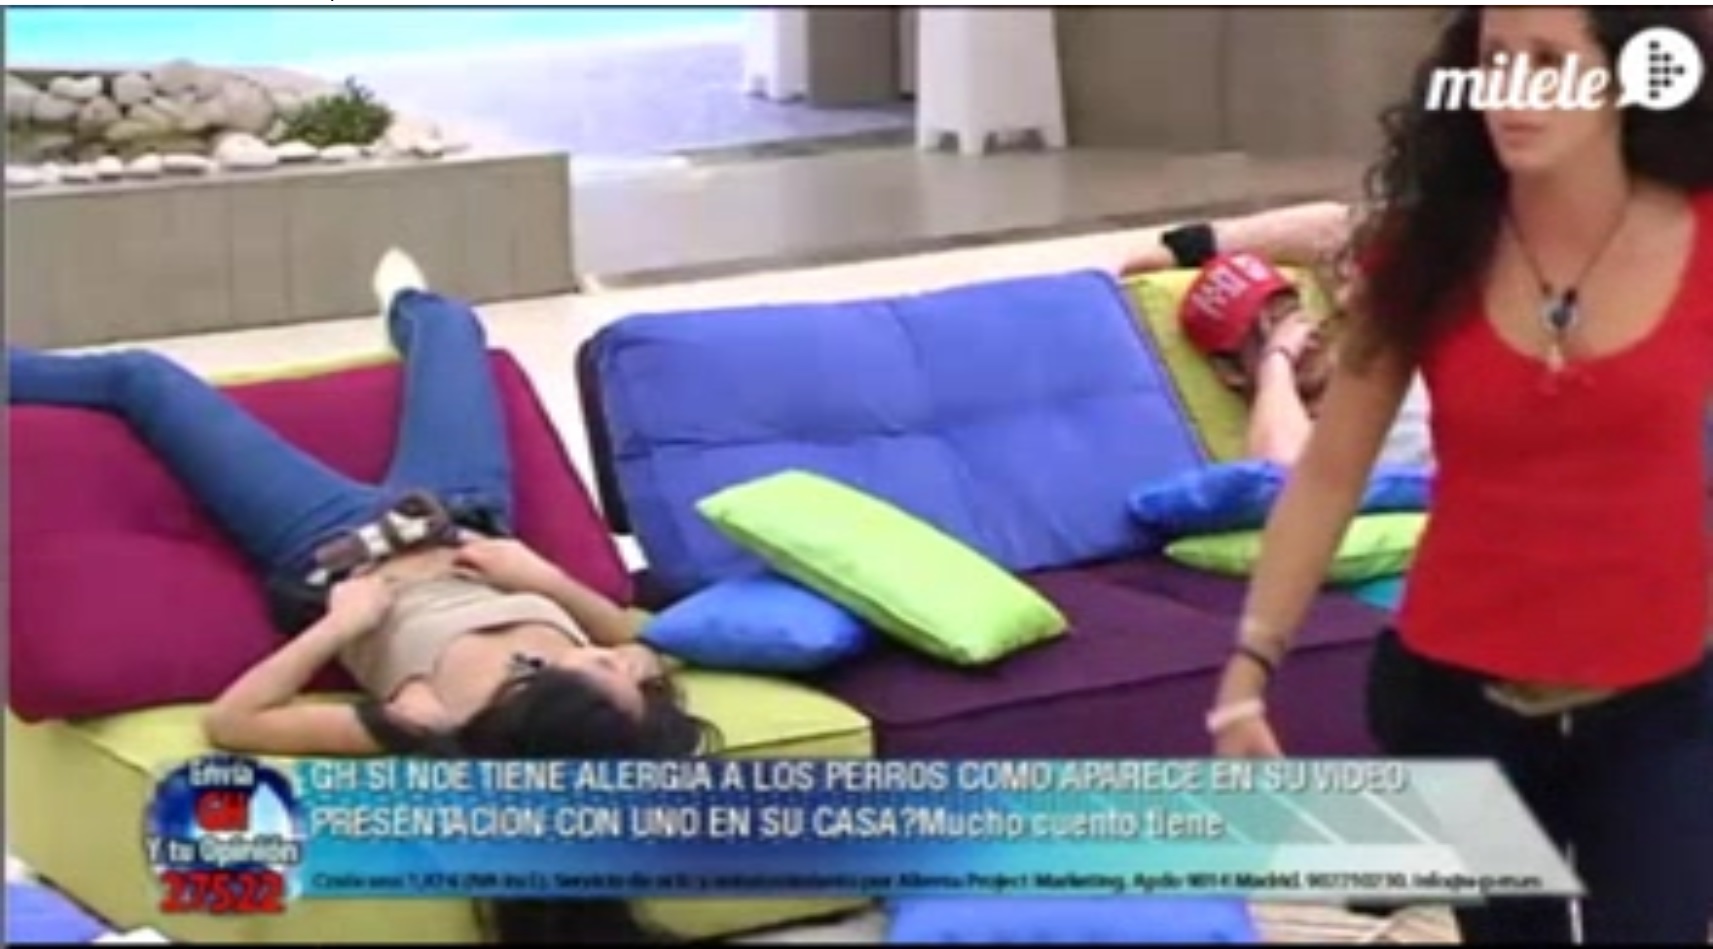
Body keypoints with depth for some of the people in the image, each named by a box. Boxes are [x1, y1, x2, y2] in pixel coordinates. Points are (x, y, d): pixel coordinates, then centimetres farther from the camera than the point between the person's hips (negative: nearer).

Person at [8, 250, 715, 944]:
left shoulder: (438, 727, -45)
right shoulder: (626, 696, -35)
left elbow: (230, 722, -37)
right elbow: (629, 634, -9)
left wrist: (341, 626, -36)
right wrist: (545, 576, -25)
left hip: (336, 554, -4)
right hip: (458, 517, 4)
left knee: (140, 376, 11)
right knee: (448, 323, 26)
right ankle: (405, 308, 66)